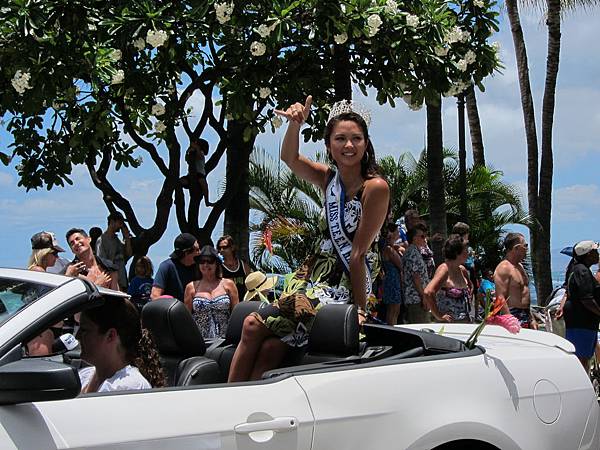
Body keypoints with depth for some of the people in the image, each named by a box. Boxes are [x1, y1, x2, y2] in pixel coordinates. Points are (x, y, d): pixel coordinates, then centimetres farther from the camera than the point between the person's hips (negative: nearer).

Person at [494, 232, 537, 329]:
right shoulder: (503, 268, -12)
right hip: (513, 317, -9)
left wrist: (531, 319, 23)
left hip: (526, 316, 9)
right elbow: (500, 298, -19)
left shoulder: (520, 266, 18)